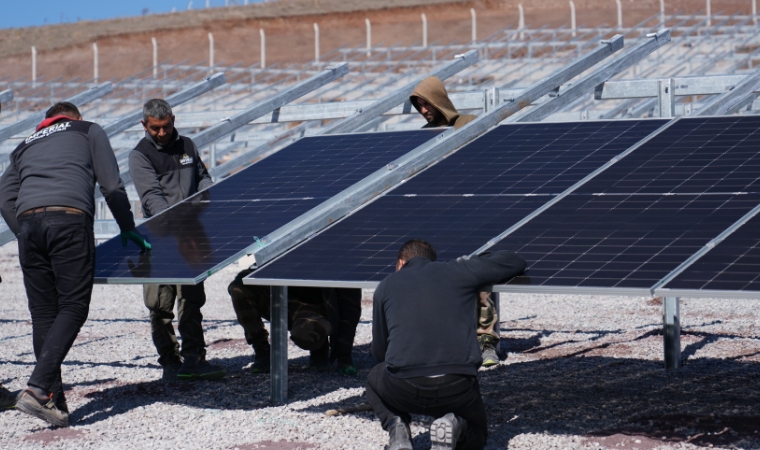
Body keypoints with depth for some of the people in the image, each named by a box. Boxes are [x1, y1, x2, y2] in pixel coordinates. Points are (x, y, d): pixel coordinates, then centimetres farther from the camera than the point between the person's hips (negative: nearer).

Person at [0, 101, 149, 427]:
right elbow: (111, 184, 14)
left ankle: (54, 402, 6)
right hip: (70, 217, -4)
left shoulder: (26, 145, 33)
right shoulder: (89, 131, 24)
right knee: (73, 307, -3)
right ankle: (37, 388, -18)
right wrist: (128, 229, 22)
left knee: (43, 313, 7)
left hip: (28, 219, 4)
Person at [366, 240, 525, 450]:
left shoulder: (387, 285, 17)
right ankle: (455, 427, -5)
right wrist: (472, 262, 40)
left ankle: (396, 426, 6)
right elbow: (514, 262, 26)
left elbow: (379, 351, 22)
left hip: (403, 389, 0)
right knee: (477, 433, 32)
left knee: (375, 379, 36)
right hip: (457, 389, 0)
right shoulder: (459, 271, 14)